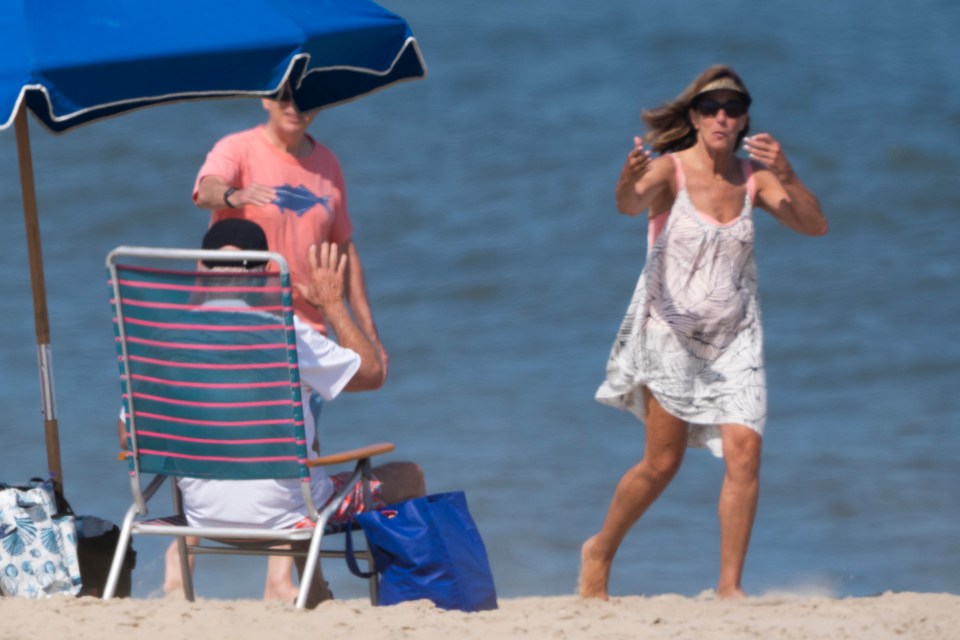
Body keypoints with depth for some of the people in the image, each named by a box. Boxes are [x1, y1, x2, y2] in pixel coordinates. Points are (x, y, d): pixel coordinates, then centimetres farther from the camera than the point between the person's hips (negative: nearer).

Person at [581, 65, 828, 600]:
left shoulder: (755, 178, 3)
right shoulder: (671, 169, -8)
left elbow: (815, 226, -8)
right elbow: (632, 204, -28)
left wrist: (786, 175, -25)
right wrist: (629, 184, -53)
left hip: (733, 336, 3)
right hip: (671, 330, -3)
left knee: (745, 451, -12)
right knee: (663, 462, 0)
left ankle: (729, 585, -6)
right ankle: (600, 552, 25)